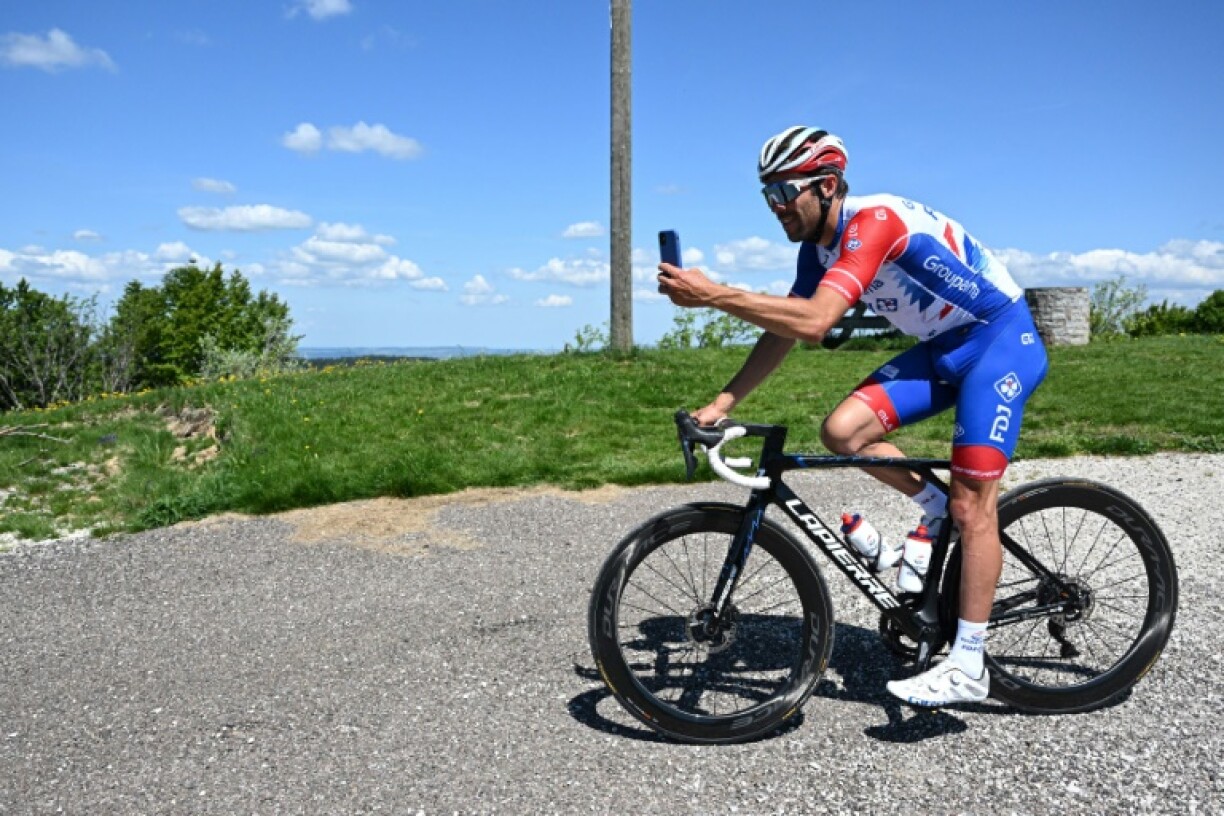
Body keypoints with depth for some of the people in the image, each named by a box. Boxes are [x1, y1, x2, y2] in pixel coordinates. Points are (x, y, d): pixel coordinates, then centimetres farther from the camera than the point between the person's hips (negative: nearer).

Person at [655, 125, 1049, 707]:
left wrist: (712, 295, -41)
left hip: (1002, 339, -8)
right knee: (842, 430, -11)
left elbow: (814, 322, -40)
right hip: (942, 349, 8)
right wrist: (720, 404, -7)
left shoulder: (873, 221, -27)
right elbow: (782, 333, 0)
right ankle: (935, 508, 12)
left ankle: (968, 666, -1)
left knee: (971, 505, -11)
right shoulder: (817, 248, 0)